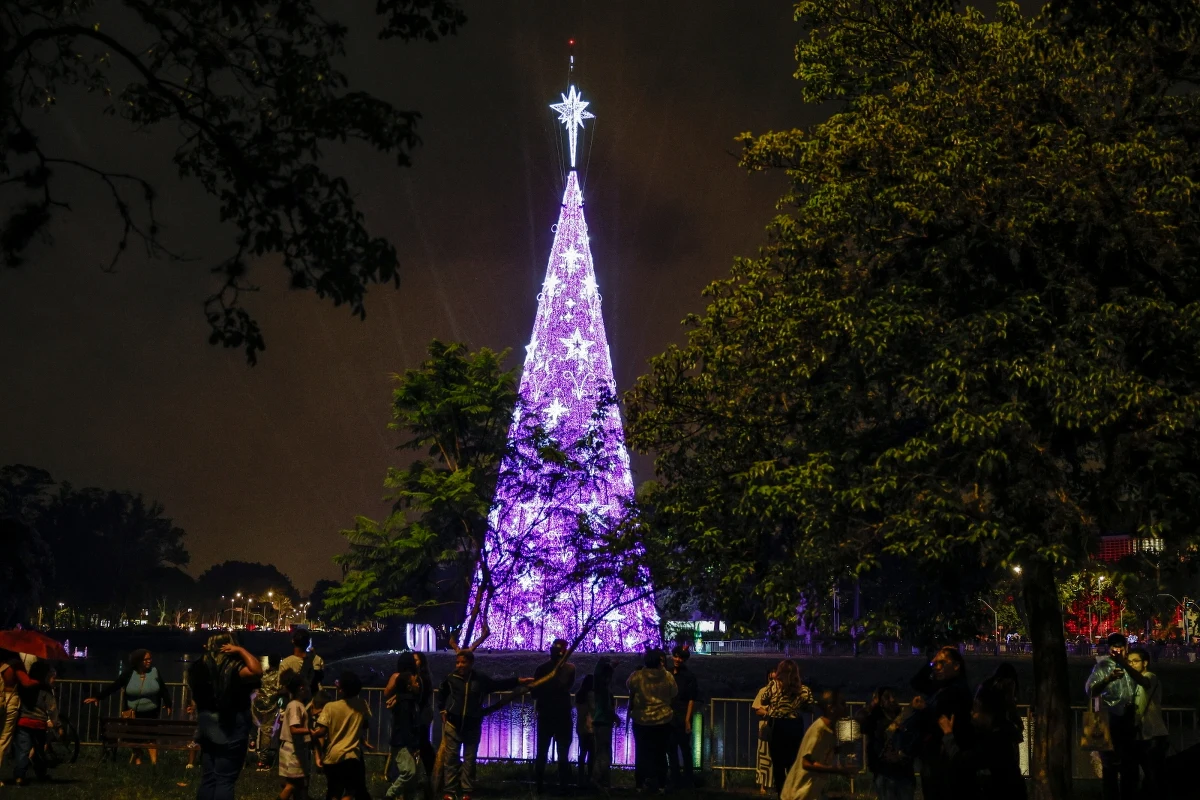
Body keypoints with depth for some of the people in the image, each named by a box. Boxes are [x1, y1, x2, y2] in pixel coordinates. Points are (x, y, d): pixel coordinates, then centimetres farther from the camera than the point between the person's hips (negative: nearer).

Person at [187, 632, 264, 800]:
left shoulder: (200, 667, 5)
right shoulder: (233, 668, -16)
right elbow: (257, 671, -33)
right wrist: (241, 651, -18)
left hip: (207, 728, 6)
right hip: (231, 730, -6)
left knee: (208, 779, 11)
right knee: (225, 780, -4)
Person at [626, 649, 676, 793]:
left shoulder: (637, 676, -12)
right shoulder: (667, 677, -9)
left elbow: (628, 685, 9)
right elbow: (674, 693, 5)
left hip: (641, 721, -1)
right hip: (663, 721, 1)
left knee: (642, 753, 11)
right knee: (660, 753, 10)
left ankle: (640, 784, 14)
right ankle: (660, 784, 13)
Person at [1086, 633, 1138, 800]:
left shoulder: (1126, 666, 12)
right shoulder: (1102, 666, -4)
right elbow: (1090, 690, -18)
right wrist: (1109, 679, -33)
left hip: (1128, 721, 6)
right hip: (1110, 722, -6)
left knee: (1130, 763, 11)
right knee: (1111, 763, -5)